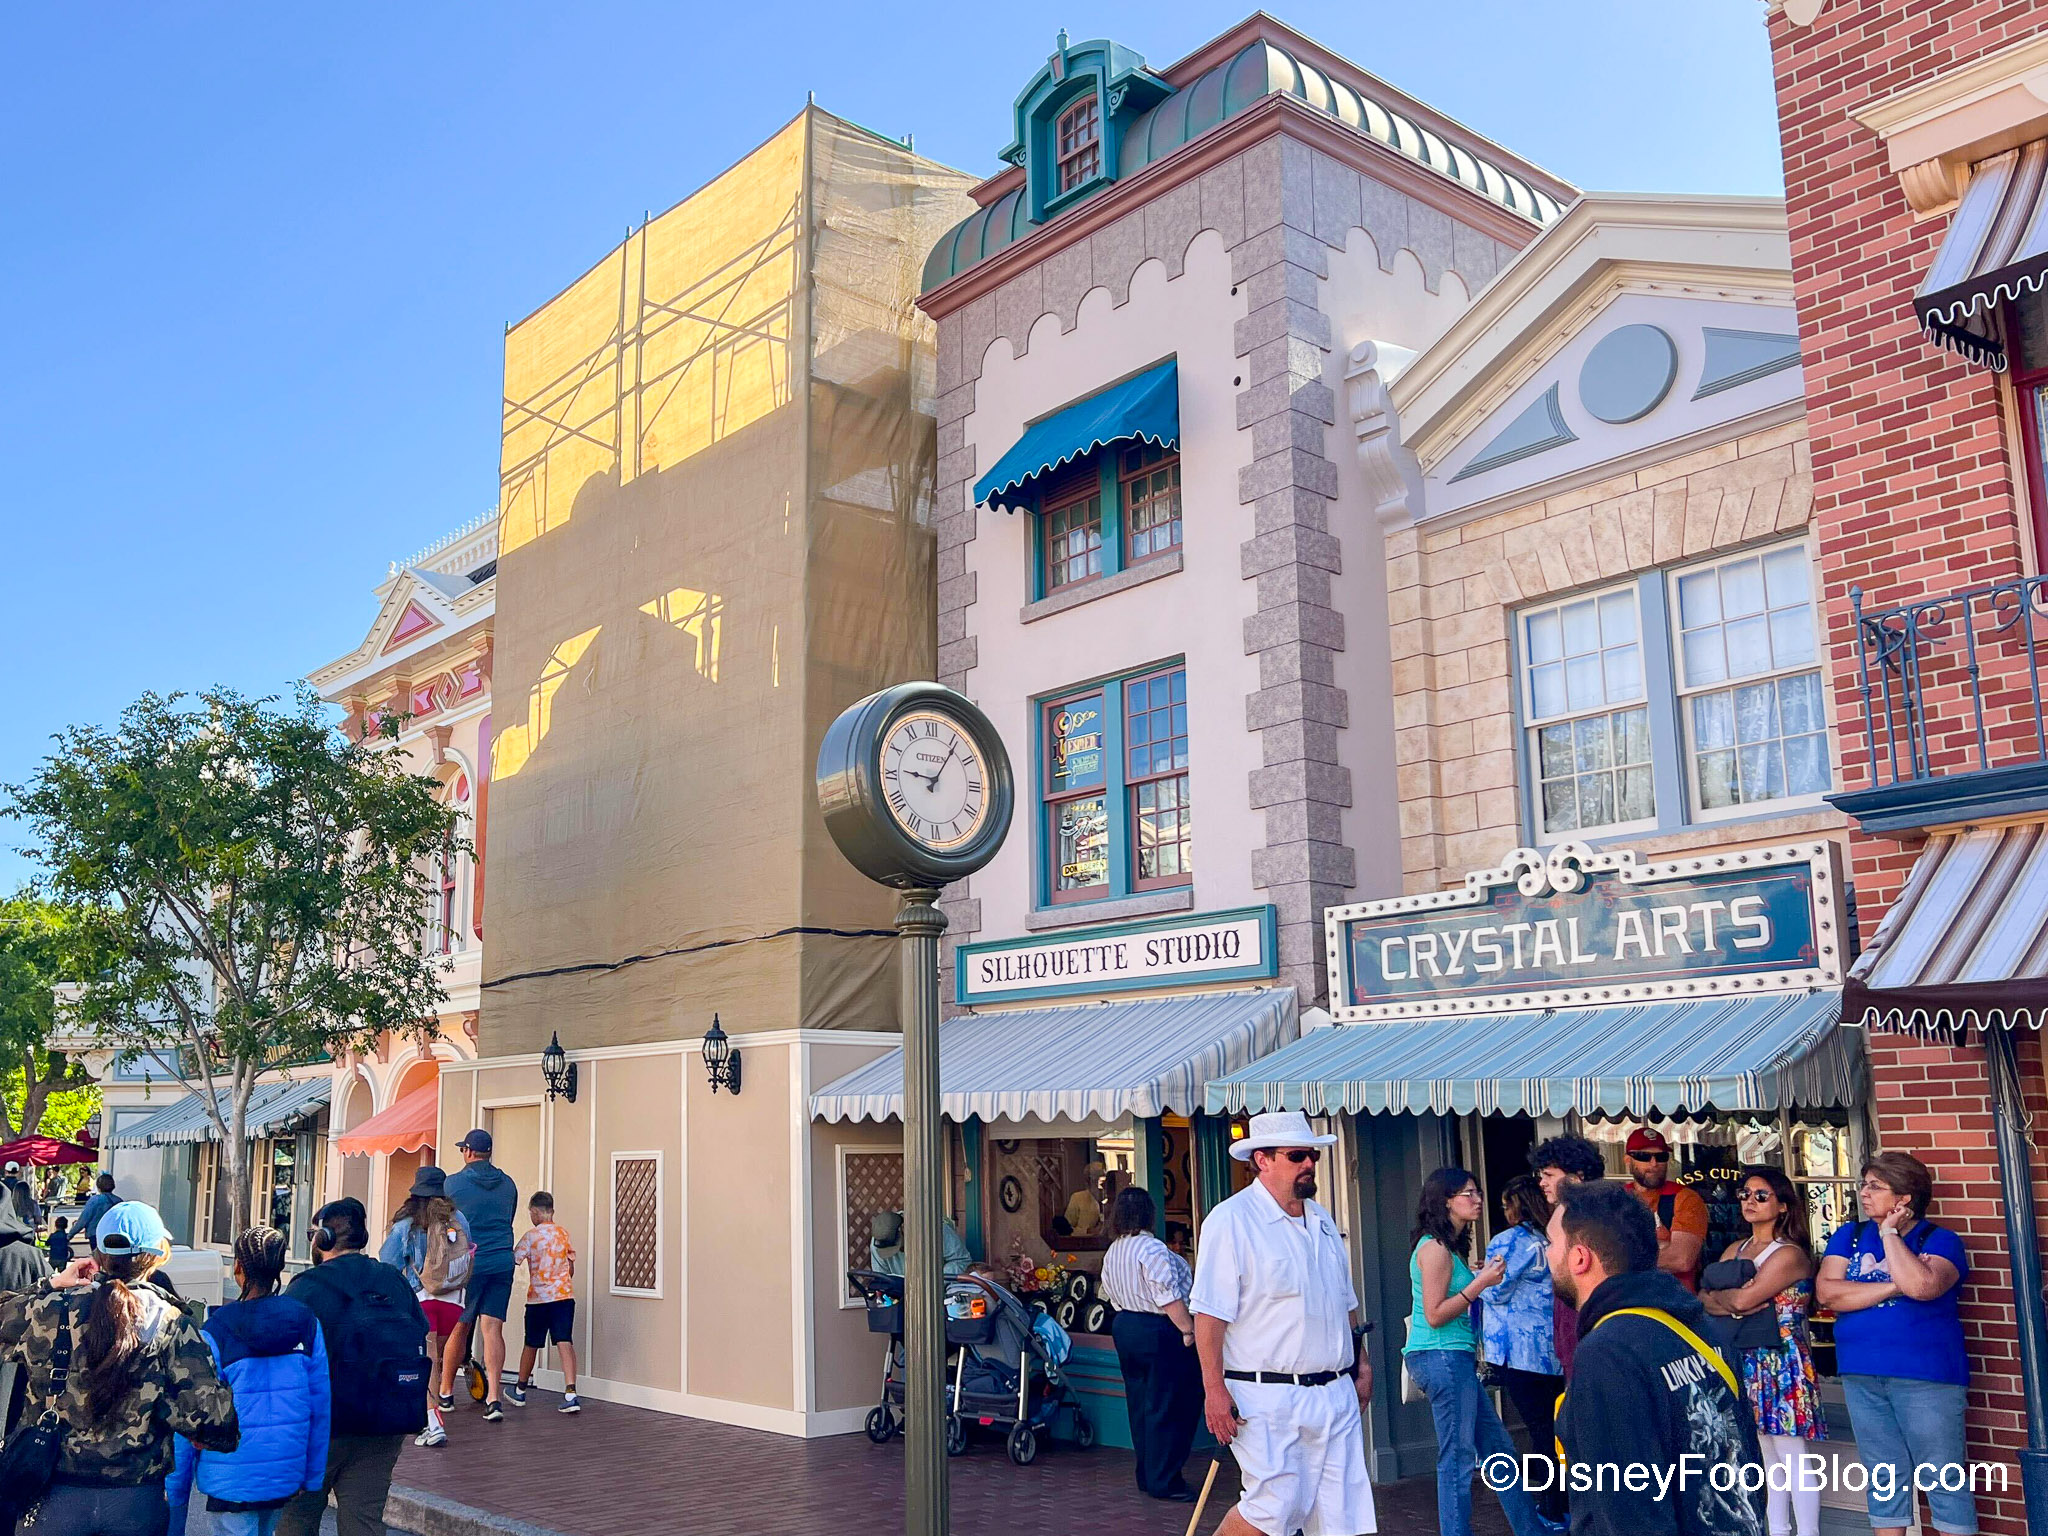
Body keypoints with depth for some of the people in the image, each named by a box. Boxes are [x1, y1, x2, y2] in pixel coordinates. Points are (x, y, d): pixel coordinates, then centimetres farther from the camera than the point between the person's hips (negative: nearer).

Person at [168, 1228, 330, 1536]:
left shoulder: (215, 1332, -11)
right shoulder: (306, 1323, -1)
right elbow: (320, 1406, 3)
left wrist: (175, 1489, 3)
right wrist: (312, 1476, 13)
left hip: (233, 1481, -4)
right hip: (287, 1475, 4)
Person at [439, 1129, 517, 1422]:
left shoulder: (453, 1183, -3)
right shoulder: (508, 1185, 9)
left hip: (467, 1263, -3)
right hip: (502, 1263, 3)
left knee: (458, 1328, 9)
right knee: (492, 1329, 0)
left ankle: (446, 1394, 22)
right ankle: (494, 1398, -8)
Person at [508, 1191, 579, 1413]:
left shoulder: (532, 1236, -8)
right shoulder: (563, 1232, 7)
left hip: (539, 1297, -3)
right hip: (565, 1294, 3)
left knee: (532, 1344, 14)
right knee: (565, 1343, -5)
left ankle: (520, 1390, 32)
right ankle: (570, 1393, -18)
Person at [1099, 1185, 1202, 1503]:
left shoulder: (1112, 1253, 9)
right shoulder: (1152, 1249, -19)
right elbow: (1169, 1297, -22)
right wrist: (1188, 1330, -17)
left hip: (1123, 1327, 9)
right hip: (1159, 1333, -9)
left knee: (1141, 1404, 16)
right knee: (1168, 1407, -2)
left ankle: (1146, 1474, 23)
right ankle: (1164, 1481, 2)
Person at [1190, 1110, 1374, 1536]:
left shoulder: (1321, 1220, 15)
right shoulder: (1232, 1220, -10)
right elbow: (1210, 1314, -15)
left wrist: (1360, 1364, 18)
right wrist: (1214, 1390, -19)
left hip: (1336, 1395, 7)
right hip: (1268, 1400, -7)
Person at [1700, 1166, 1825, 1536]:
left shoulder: (1789, 1254, -10)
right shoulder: (1734, 1250, 14)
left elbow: (1744, 1299, -20)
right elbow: (1702, 1299, 4)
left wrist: (1719, 1297, -1)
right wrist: (1732, 1303, -14)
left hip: (1781, 1361, -7)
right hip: (1746, 1361, 7)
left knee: (1792, 1455, -5)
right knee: (1766, 1454, 13)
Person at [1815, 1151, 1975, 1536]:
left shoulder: (1940, 1240, -3)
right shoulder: (1849, 1236, 9)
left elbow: (1921, 1286, -24)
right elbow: (1828, 1292, -6)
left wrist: (1890, 1234, -13)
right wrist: (1895, 1287, -12)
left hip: (1925, 1376, -4)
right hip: (1861, 1375, 4)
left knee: (1943, 1476, -1)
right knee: (1884, 1476, 11)